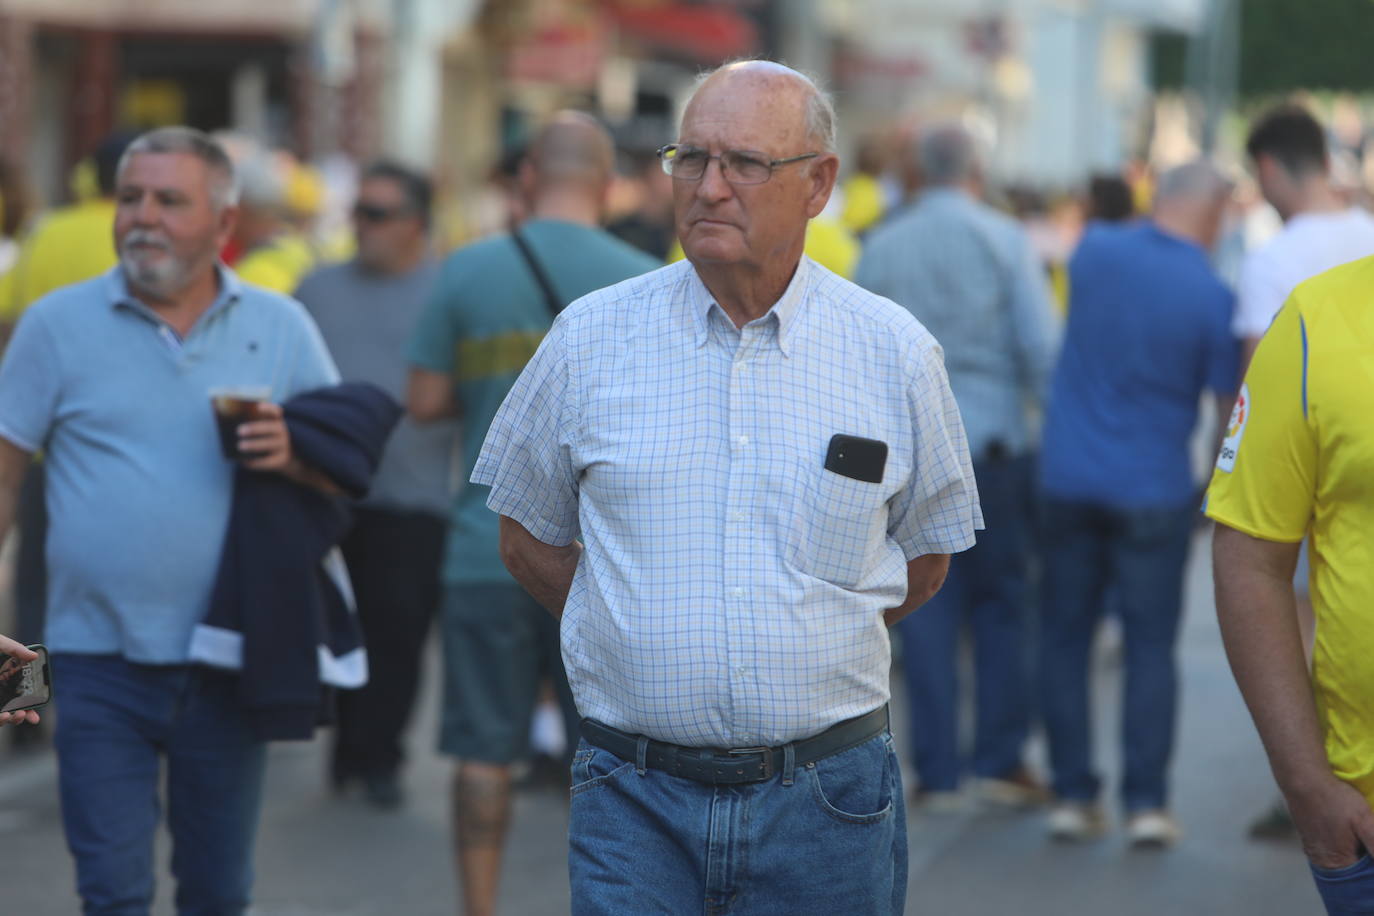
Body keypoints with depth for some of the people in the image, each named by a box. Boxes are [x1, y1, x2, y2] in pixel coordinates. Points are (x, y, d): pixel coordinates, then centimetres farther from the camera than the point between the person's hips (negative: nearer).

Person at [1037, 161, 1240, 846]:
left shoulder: (1097, 249, -4)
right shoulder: (1211, 296, -11)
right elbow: (1231, 405, -4)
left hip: (1069, 476, 3)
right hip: (1153, 489, -3)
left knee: (1065, 636, 10)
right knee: (1150, 645, 5)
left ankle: (1072, 795, 9)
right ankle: (1146, 801, 2)